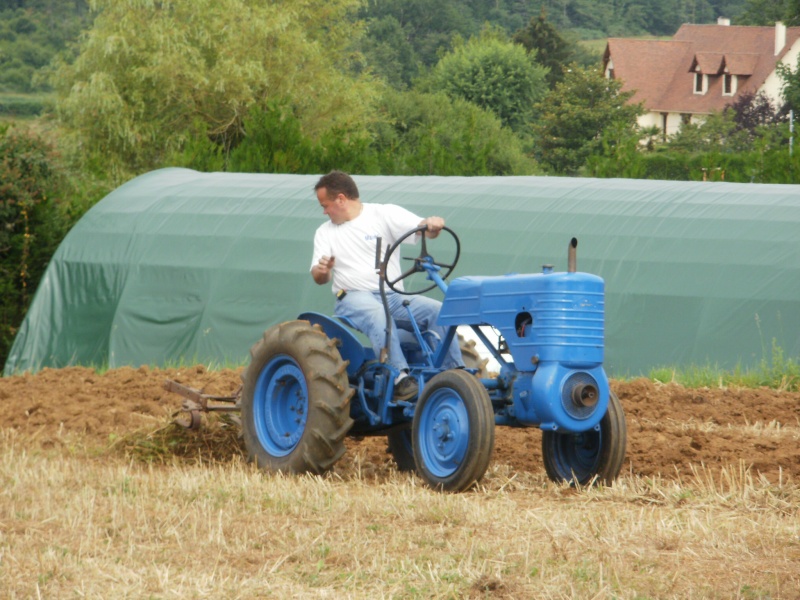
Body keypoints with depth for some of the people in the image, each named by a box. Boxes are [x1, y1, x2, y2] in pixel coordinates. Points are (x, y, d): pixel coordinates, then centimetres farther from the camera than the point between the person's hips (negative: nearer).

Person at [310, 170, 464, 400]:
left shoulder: (384, 214, 9)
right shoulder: (325, 232, 16)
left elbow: (421, 227, -5)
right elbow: (318, 276, 7)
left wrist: (433, 226, -29)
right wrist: (321, 271, -18)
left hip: (393, 296, 1)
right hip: (353, 298, -1)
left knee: (437, 310, -23)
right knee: (377, 314, -37)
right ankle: (400, 378, -49)